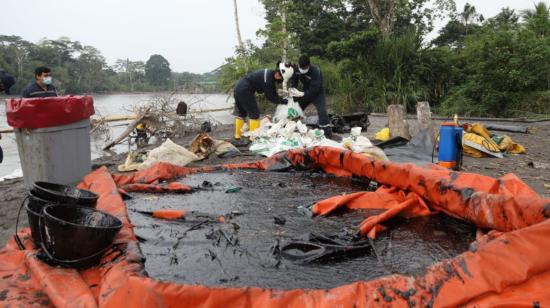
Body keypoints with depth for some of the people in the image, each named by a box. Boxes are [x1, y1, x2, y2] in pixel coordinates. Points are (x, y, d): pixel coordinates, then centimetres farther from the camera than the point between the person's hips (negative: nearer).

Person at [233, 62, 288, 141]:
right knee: (254, 113, -3)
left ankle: (237, 135, 26)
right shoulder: (268, 78, -19)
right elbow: (269, 96, -15)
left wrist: (280, 99, 2)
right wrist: (283, 101, -9)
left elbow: (273, 93, 12)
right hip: (245, 91, -10)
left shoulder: (269, 74, 10)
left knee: (242, 113, 19)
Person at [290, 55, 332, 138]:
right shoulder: (296, 69, -15)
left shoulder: (315, 71, -33)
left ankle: (328, 133, -20)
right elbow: (294, 81, 1)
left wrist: (300, 97, -39)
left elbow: (313, 90, -34)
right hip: (306, 91, 6)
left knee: (322, 111, -23)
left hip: (317, 93, -6)